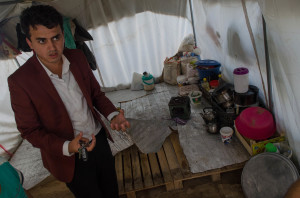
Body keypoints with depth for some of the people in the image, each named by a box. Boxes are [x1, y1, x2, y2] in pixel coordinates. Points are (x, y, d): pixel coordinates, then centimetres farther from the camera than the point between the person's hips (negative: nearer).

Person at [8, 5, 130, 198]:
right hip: (71, 159, -4)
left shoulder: (77, 57, -8)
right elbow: (30, 130, -14)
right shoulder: (20, 81, -22)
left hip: (99, 139, 5)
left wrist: (113, 115, -16)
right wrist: (66, 147, -30)